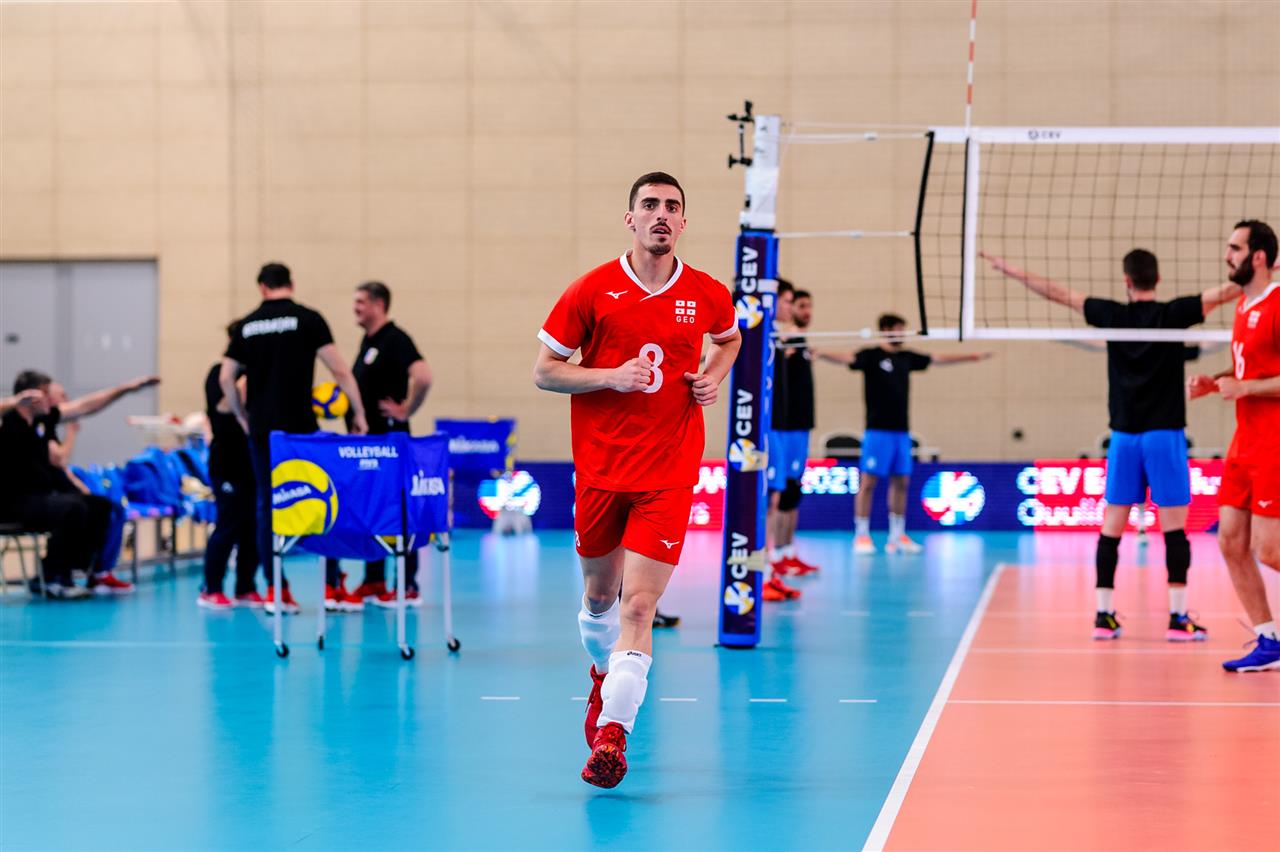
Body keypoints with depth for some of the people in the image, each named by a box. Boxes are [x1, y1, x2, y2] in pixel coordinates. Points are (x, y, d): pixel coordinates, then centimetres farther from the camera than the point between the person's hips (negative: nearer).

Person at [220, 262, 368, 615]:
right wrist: (358, 413, 2)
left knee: (266, 505, 8)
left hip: (261, 429, 3)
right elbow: (339, 369, -6)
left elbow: (225, 378, 7)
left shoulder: (246, 325, 8)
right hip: (299, 427, -3)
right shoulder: (308, 319, -2)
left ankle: (275, 589, 5)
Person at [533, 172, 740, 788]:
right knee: (599, 595, 16)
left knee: (639, 605, -13)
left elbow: (729, 339, 26)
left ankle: (612, 729, -17)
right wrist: (611, 376, -15)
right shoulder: (592, 291, -3)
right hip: (599, 468, 1)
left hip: (669, 475, -1)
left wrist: (714, 377, 5)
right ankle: (604, 675, 47)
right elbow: (544, 372, 0)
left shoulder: (708, 296, 2)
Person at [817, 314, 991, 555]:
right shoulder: (871, 355, -5)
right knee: (868, 481, -5)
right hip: (878, 429, -6)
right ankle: (862, 536, -1)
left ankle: (897, 536, 15)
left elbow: (938, 359, 24)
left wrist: (973, 356, 29)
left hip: (901, 431, 6)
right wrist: (822, 354, -42)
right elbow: (847, 358, -22)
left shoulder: (906, 357, 14)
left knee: (901, 482, 8)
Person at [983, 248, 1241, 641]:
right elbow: (1225, 292, -7)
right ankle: (1178, 618, -4)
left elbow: (1058, 293, 8)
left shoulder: (1112, 314, 1)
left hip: (1123, 436, 3)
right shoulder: (1172, 313, -6)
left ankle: (1104, 615, 5)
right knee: (1174, 528, -1)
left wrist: (1010, 269, 18)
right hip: (1165, 434, -3)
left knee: (1111, 528, 6)